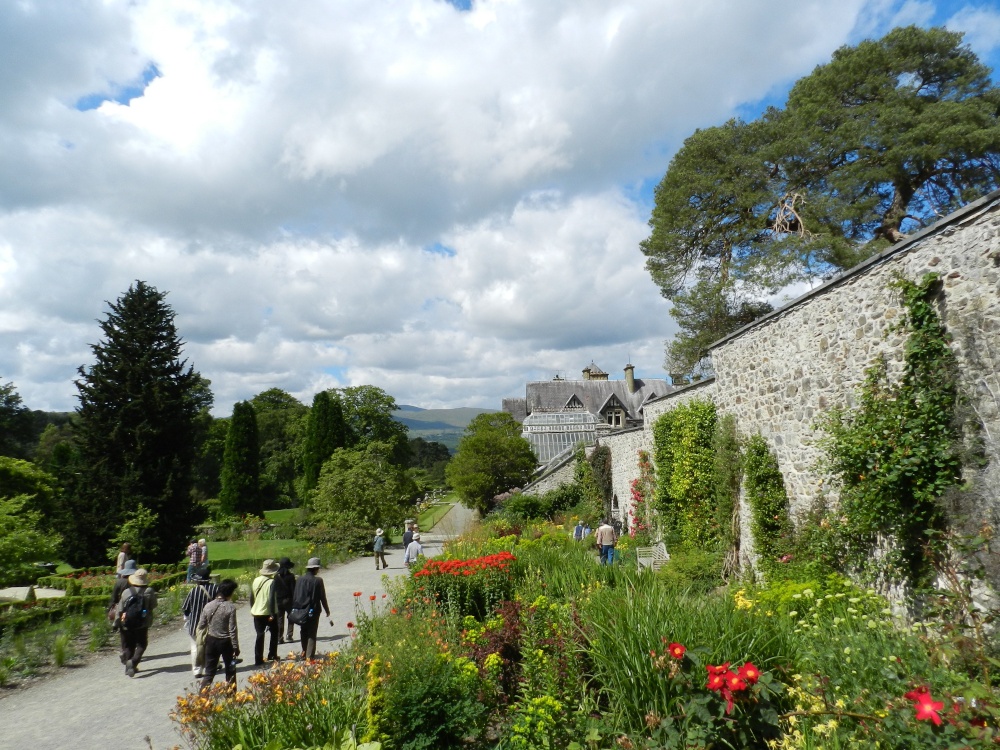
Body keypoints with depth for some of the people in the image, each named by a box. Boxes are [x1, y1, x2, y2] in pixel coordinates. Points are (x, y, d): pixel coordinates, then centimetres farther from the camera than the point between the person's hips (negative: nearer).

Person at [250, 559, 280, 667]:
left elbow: (251, 597, 8)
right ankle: (272, 656, 21)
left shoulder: (256, 580, 0)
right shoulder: (272, 582, -18)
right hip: (269, 613, -4)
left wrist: (253, 609, 20)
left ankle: (258, 660, 8)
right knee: (274, 633, 17)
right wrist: (272, 614, -17)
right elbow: (271, 599, -22)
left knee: (260, 636, 10)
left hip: (257, 613, 4)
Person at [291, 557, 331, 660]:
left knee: (303, 632, 20)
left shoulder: (300, 579, -3)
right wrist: (327, 610, 5)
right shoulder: (318, 580, -13)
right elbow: (322, 597, -7)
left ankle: (304, 653, 28)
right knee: (312, 634, 5)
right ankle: (310, 655, 1)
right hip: (313, 610, -4)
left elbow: (295, 596, 3)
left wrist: (295, 609, 13)